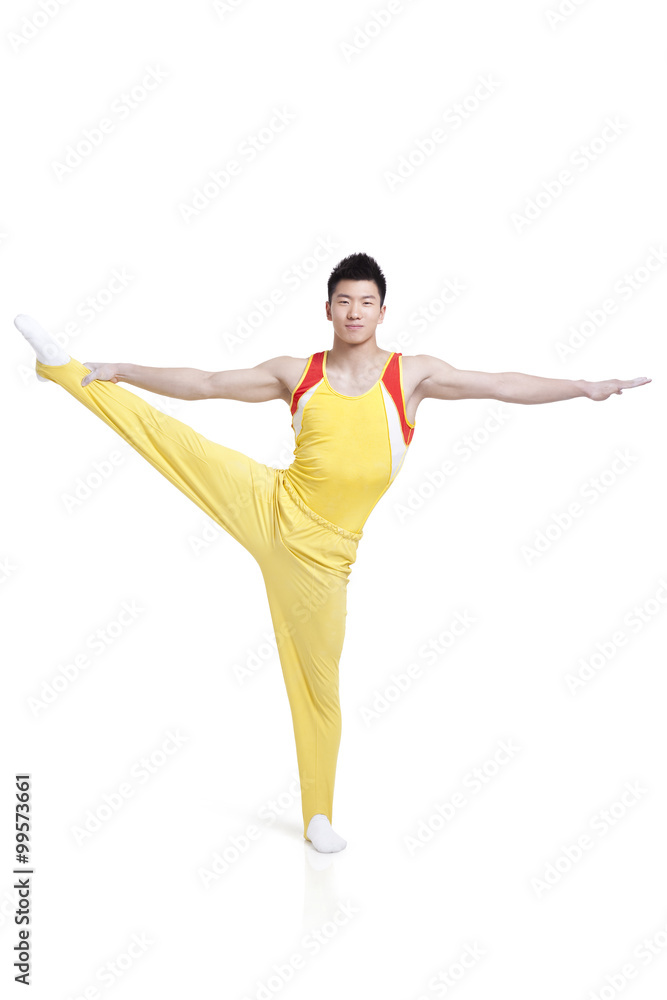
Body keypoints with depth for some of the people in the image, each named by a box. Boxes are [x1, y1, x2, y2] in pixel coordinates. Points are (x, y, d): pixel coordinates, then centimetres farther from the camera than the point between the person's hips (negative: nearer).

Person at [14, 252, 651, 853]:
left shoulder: (410, 374, 1)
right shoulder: (297, 374, 4)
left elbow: (502, 386, -2)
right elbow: (201, 385, 8)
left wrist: (586, 387, -8)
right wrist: (118, 370, 6)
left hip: (320, 553, 0)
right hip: (269, 509, 1)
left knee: (318, 681, 8)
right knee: (162, 431, -14)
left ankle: (318, 815, 25)